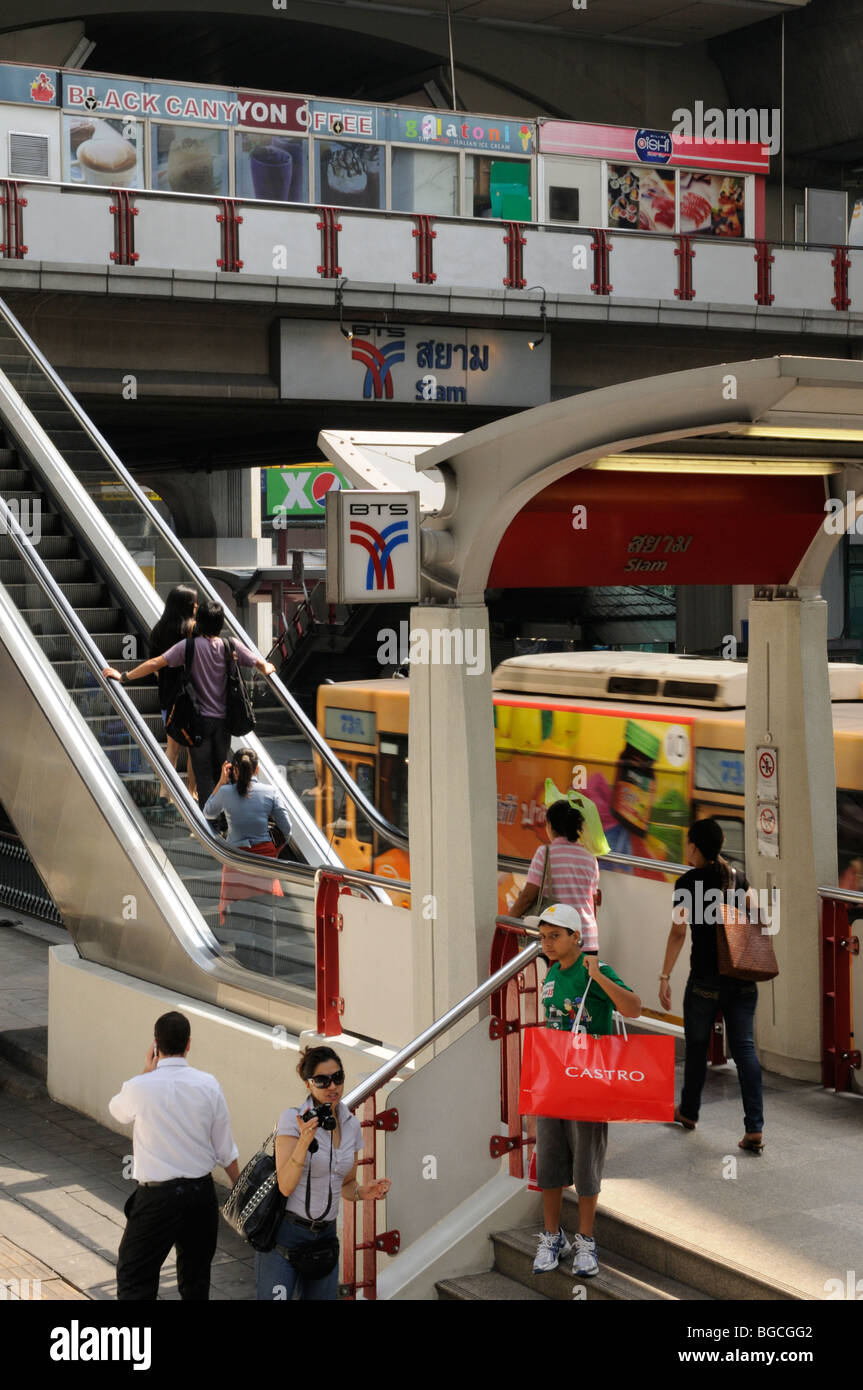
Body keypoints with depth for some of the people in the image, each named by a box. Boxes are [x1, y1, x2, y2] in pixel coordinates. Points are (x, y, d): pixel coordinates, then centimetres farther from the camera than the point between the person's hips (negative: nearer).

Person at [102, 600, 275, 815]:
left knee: (203, 773, 2)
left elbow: (155, 663, -14)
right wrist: (267, 668, 28)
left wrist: (124, 677, -6)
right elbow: (261, 665, 3)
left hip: (200, 718, -3)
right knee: (220, 771, 17)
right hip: (224, 719, 3)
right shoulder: (231, 646, -4)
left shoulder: (190, 646, -11)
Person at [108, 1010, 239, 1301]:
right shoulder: (208, 1085, -5)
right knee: (196, 1278, 19)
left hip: (157, 1196, -4)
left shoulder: (140, 1087, -14)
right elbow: (225, 1150, 1)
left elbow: (117, 1108, 11)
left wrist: (147, 1070, 12)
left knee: (133, 1277, 4)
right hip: (201, 1190, 4)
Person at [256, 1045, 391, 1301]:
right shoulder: (293, 1119, -12)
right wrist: (304, 1141, -31)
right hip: (285, 1235, -6)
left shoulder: (351, 1124, 6)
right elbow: (285, 1186, -18)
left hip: (325, 1235, 6)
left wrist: (362, 1192, -5)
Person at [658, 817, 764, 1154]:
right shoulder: (736, 877, 7)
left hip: (707, 977, -4)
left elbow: (678, 932, -12)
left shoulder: (688, 882, -7)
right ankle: (754, 1130, -6)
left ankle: (688, 1111, 33)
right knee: (744, 1047, 2)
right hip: (743, 976, 4)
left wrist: (665, 977, -10)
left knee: (697, 1045, 15)